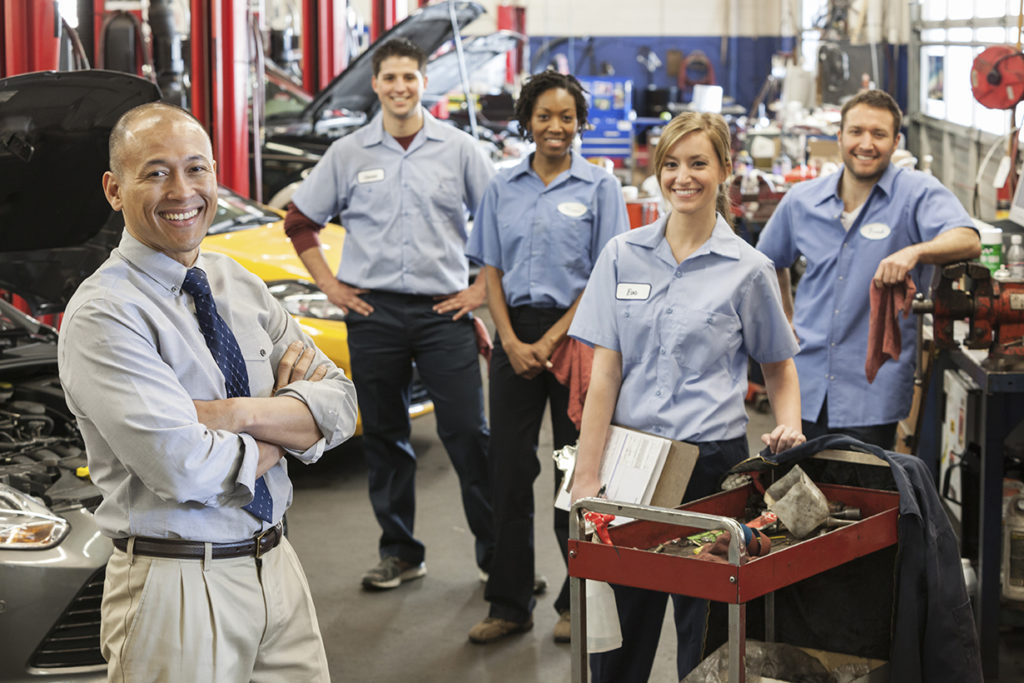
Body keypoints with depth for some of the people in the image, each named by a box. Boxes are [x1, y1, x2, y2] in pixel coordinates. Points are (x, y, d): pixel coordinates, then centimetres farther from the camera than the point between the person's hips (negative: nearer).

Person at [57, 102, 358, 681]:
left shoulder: (242, 286, 9)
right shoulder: (102, 315, -14)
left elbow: (340, 404, 1)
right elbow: (183, 469, -23)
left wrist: (239, 413, -16)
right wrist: (285, 425, -6)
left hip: (277, 567, 6)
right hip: (177, 589, -6)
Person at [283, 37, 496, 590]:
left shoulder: (458, 150, 3)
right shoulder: (348, 154, 7)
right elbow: (299, 222, 15)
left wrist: (482, 287, 0)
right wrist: (331, 287, 8)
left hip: (443, 310, -2)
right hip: (373, 312, 2)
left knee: (466, 431, -5)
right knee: (383, 436, 7)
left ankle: (496, 547, 5)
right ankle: (399, 553, 17)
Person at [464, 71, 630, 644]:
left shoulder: (599, 186, 1)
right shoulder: (503, 189, 10)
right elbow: (491, 271, 9)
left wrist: (551, 340, -11)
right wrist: (512, 341, -5)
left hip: (576, 333, -3)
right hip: (516, 335, 3)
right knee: (510, 468, 4)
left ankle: (577, 603, 13)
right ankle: (511, 604, 13)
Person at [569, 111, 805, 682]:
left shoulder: (748, 269, 1)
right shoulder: (623, 255, 4)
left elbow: (779, 364, 14)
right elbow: (604, 373, 1)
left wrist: (789, 425, -7)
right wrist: (587, 476, -3)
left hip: (712, 462, -1)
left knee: (704, 632, 5)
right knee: (617, 627, 5)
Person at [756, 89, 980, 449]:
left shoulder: (918, 193, -7)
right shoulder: (801, 199, 6)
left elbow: (968, 241, -25)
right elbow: (770, 260, 24)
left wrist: (914, 251, -44)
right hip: (806, 384, 4)